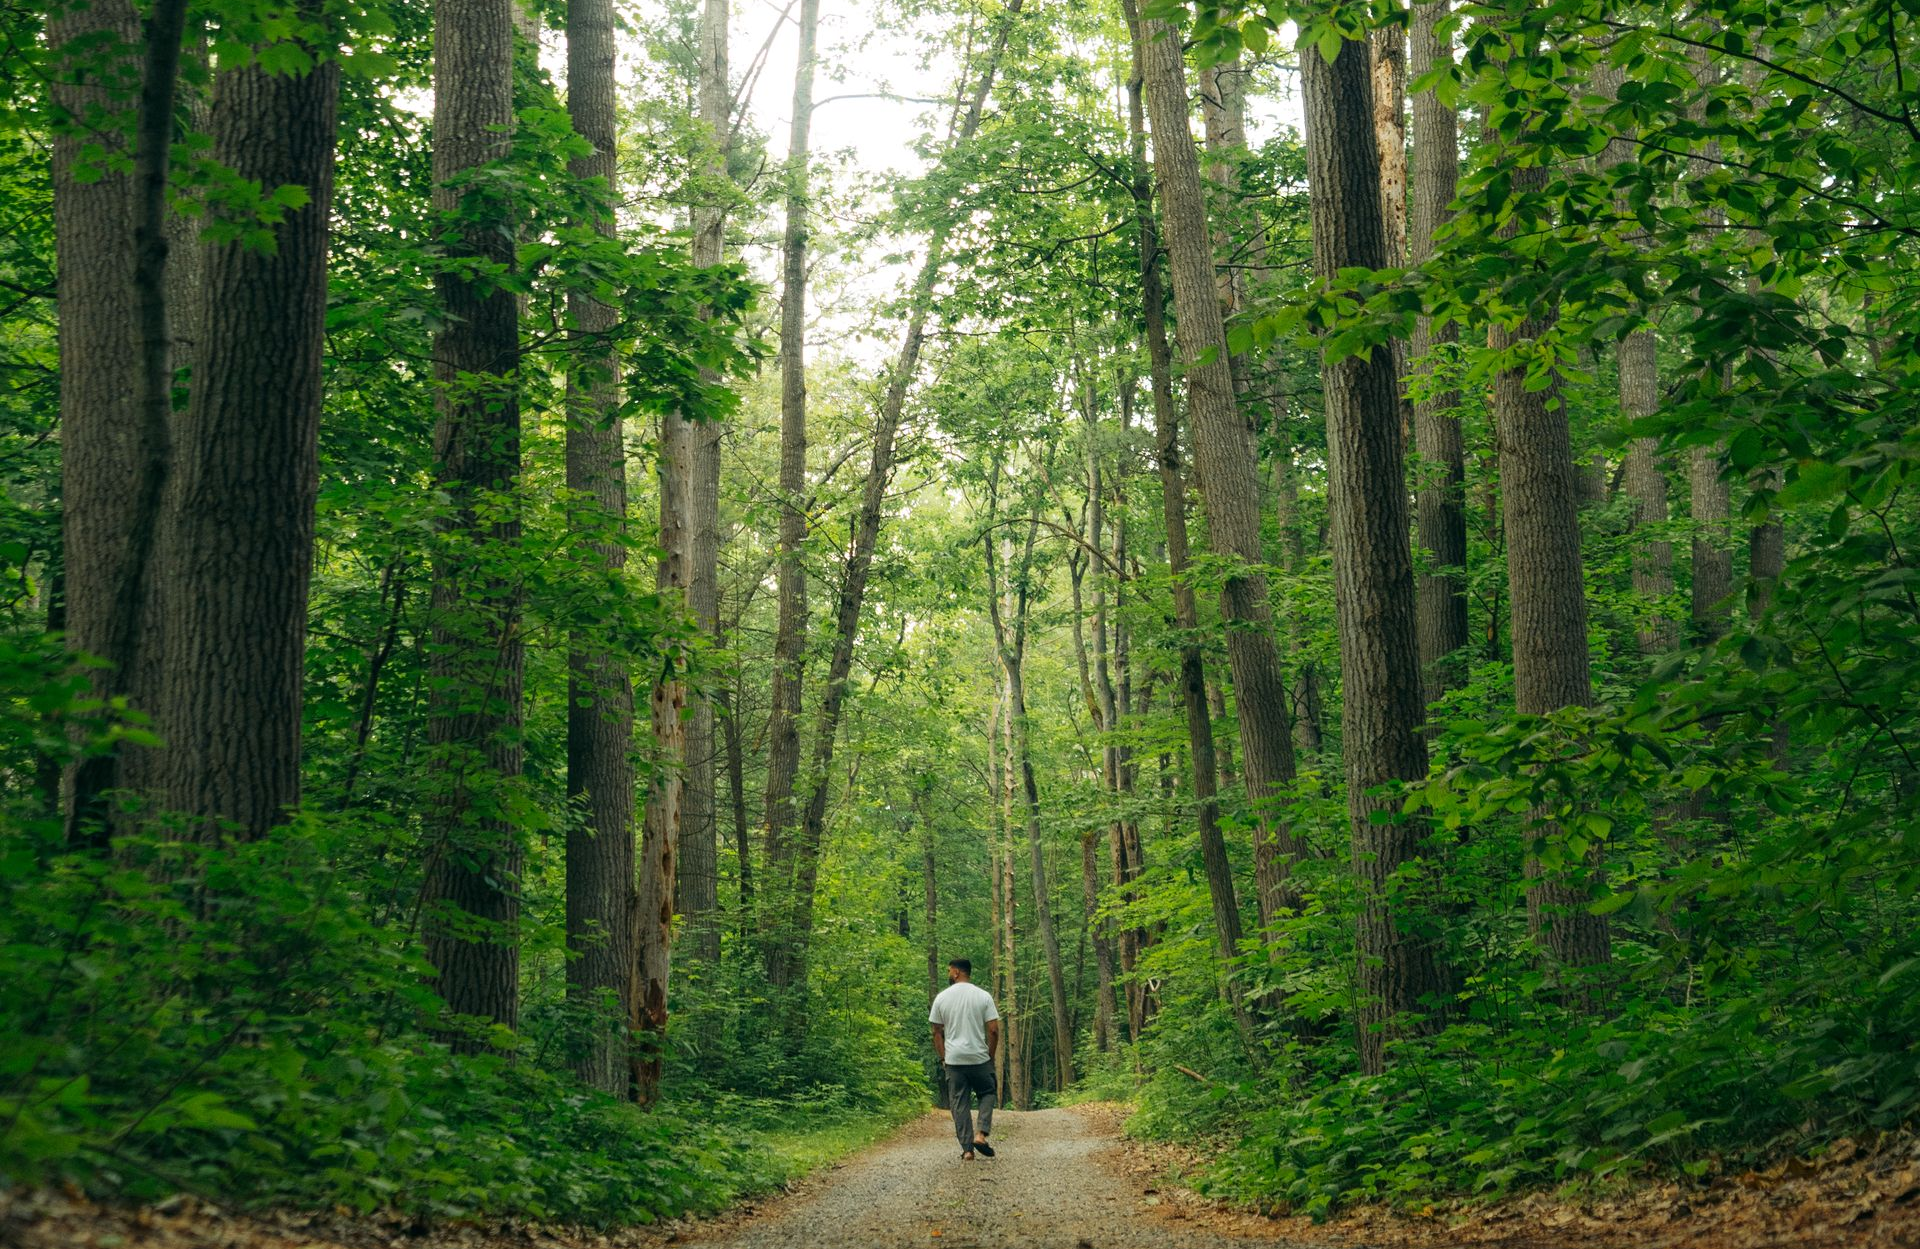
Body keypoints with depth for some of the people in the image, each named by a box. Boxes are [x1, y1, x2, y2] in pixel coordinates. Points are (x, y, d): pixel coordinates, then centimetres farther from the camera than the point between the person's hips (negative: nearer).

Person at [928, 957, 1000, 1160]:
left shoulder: (942, 998, 1)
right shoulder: (983, 996, -2)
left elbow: (937, 1032, 3)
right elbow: (993, 1030, -5)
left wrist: (942, 1058, 12)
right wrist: (991, 1056, 7)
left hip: (953, 1060, 1)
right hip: (980, 1058, -1)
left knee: (960, 1103, 7)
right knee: (988, 1093, 18)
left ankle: (967, 1149, 4)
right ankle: (981, 1134, -1)